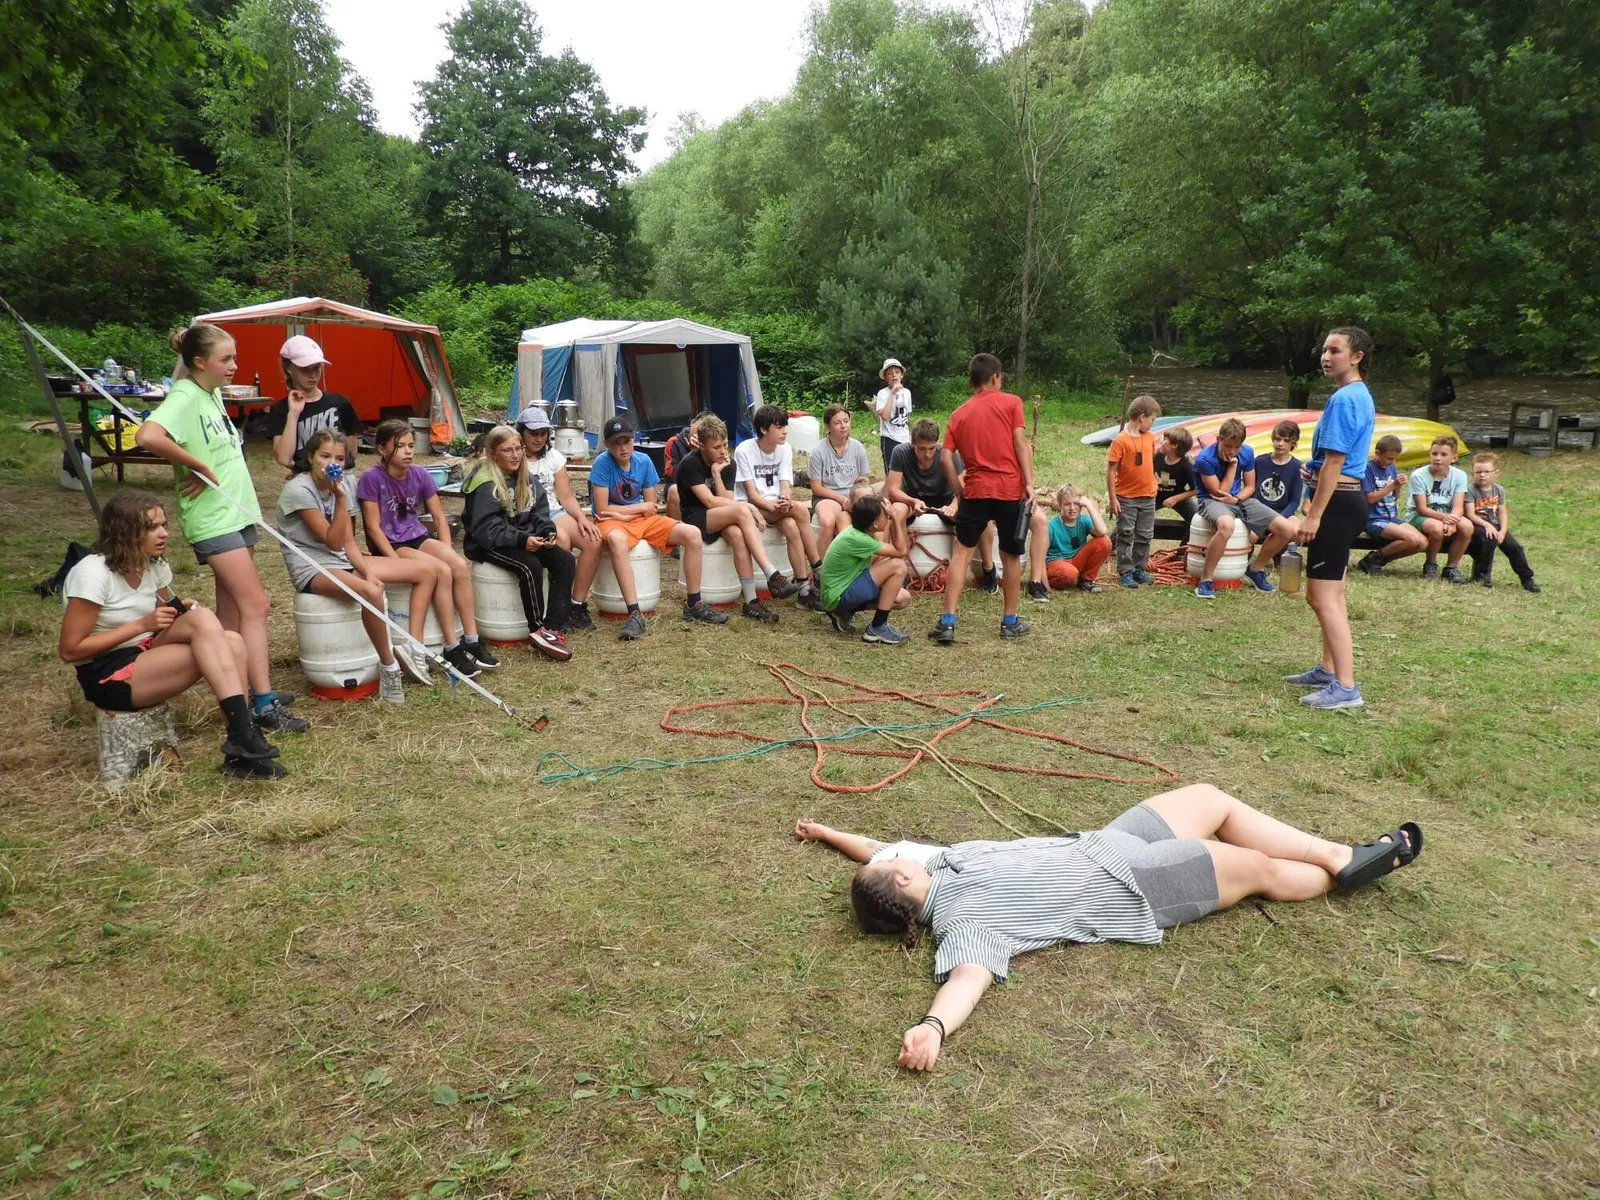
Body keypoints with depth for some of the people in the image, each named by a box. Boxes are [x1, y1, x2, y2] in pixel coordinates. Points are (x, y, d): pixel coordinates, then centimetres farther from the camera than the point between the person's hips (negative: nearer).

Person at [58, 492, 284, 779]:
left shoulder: (154, 565, 6)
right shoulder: (92, 574, -16)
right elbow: (69, 650, -16)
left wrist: (181, 613, -6)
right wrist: (142, 625, -19)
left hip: (147, 654, 8)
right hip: (106, 676, -8)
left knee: (232, 643, -20)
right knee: (203, 620, -28)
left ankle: (240, 752, -21)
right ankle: (243, 736, -31)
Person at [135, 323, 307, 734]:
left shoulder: (212, 394, 11)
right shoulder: (185, 397, -16)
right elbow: (147, 436, -33)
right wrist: (198, 465, -22)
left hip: (237, 511, 9)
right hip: (212, 519, -9)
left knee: (232, 606, 14)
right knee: (255, 606, -11)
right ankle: (265, 706, -8)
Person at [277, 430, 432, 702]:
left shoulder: (345, 483, 4)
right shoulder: (298, 490, -16)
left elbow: (348, 541, 3)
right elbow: (334, 542, -19)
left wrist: (368, 571, -13)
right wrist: (340, 498, -25)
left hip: (343, 560, 8)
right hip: (312, 569, -8)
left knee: (426, 570, 0)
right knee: (371, 592, -39)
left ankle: (412, 648, -6)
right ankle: (389, 667, -20)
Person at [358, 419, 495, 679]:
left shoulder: (420, 475, 2)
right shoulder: (371, 479, -12)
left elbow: (439, 517, 6)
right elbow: (373, 527, -13)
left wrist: (446, 551, -7)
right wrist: (397, 560, -21)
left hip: (418, 538, 5)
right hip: (389, 546, -5)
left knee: (460, 566, -23)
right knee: (442, 571, -28)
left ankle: (471, 641, -17)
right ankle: (452, 648, -21)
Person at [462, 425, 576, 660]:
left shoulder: (527, 478, 8)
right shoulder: (485, 485, -15)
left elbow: (539, 512, 9)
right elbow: (485, 529, -21)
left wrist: (548, 532, -12)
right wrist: (522, 539, -30)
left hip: (525, 539, 7)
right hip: (489, 545, -7)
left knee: (564, 560, -16)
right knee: (530, 566, -33)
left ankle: (553, 628, -19)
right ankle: (538, 631, -21)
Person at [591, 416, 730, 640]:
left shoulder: (643, 461, 0)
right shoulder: (602, 463, -14)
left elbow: (651, 508, 2)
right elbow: (602, 510, -17)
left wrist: (623, 514, -14)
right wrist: (640, 507, -9)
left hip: (643, 520, 5)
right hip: (612, 522, -5)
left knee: (692, 534, -12)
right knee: (617, 540, -43)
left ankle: (693, 605, -2)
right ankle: (635, 613, -42)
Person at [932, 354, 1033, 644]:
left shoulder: (958, 414, 10)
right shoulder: (1011, 402, 3)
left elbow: (946, 459, 3)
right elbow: (1020, 442, -6)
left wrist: (959, 492, 11)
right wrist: (1029, 481, -7)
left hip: (976, 490, 1)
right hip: (1011, 489, -1)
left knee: (961, 552, 6)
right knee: (1011, 556, 13)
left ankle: (947, 623, -3)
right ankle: (1010, 622, 21)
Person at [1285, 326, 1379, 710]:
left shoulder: (1344, 399, -16)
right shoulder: (1360, 396, 16)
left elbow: (1333, 463, -21)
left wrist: (1313, 515, -21)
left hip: (1337, 504, -11)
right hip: (1346, 499, 11)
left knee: (1322, 596, -11)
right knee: (1329, 592, 19)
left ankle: (1346, 688, -10)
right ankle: (1329, 670, 30)